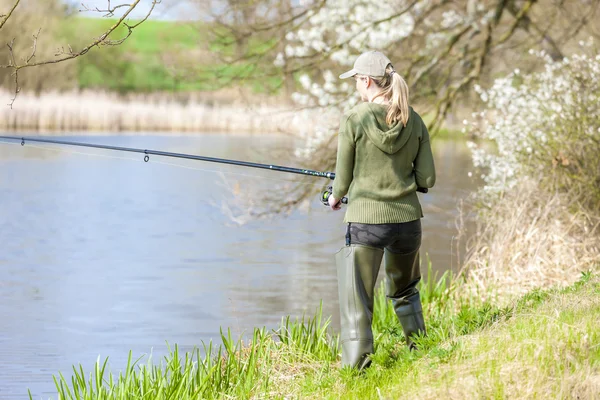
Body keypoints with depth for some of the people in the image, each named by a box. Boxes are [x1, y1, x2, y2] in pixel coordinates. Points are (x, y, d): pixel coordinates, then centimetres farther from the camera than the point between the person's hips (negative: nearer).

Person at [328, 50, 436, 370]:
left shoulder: (354, 120, -9)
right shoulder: (414, 121, 1)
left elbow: (343, 178, -2)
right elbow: (427, 179, 3)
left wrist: (336, 197, 20)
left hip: (365, 220, -4)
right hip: (407, 219, 5)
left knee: (356, 301, -1)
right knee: (404, 291, 27)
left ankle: (355, 366, -9)